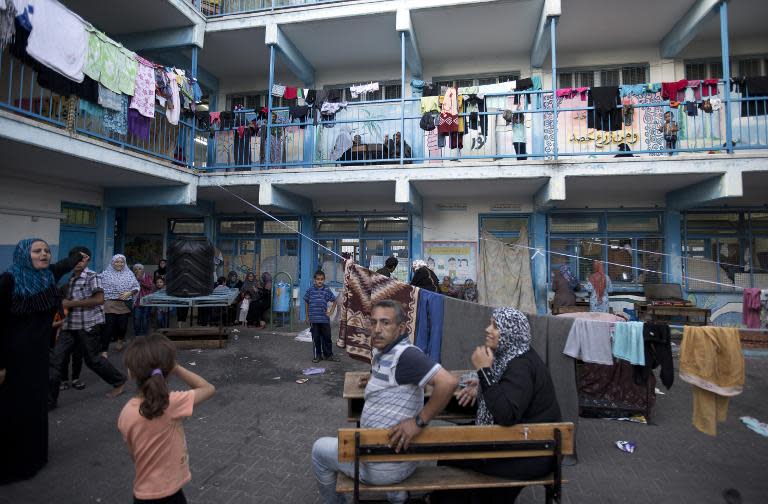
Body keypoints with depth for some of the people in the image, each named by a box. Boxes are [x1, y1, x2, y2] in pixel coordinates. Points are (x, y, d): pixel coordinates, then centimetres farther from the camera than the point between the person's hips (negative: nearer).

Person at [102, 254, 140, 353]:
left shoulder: (129, 274, 7)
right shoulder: (105, 274, 3)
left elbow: (136, 287, 6)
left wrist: (129, 293, -11)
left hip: (125, 305, 2)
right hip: (109, 305, -2)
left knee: (123, 326, 7)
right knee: (108, 327, -6)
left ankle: (120, 341, 37)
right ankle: (104, 351, 0)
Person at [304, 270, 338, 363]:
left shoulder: (327, 290, 0)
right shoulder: (310, 290, -1)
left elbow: (334, 301, 11)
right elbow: (306, 303, 6)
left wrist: (331, 312, 3)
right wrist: (307, 316, 5)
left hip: (325, 319, 1)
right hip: (314, 319, -1)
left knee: (327, 337, 7)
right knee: (316, 338, 8)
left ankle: (328, 355, 20)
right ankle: (317, 355, 22)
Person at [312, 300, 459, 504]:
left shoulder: (405, 354, -25)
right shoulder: (383, 352, 3)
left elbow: (448, 382, -35)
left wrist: (419, 422, -29)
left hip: (385, 466, -9)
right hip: (396, 451, 9)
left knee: (319, 449, 13)